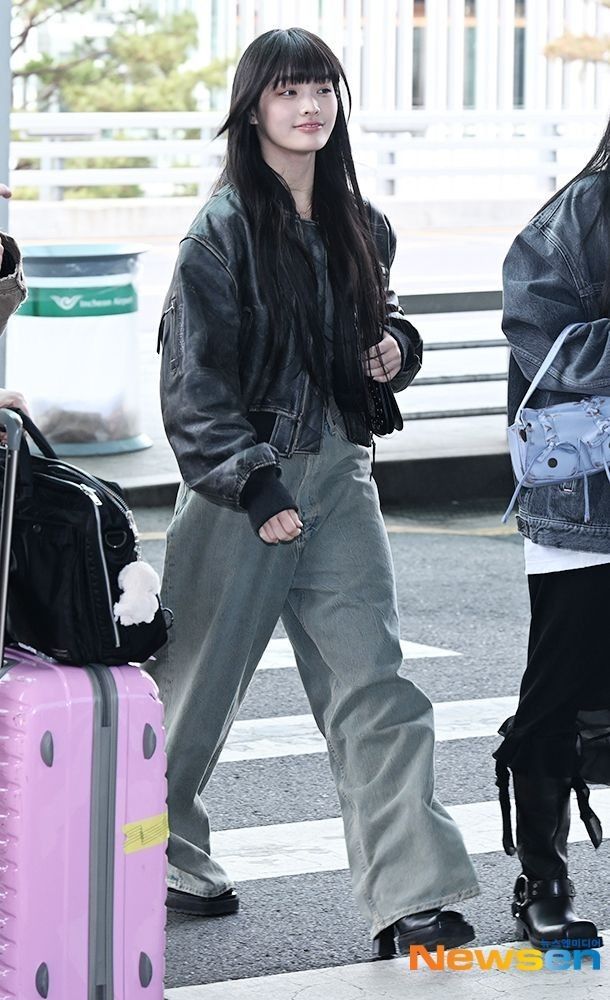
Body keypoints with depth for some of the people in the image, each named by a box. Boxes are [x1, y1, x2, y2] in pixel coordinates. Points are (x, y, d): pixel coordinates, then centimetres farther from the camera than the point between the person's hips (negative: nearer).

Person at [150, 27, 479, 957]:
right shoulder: (224, 228, -9)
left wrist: (396, 346, 3)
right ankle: (158, 855, 33)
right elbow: (194, 381, -11)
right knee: (200, 680, 10)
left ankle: (412, 902, -10)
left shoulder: (357, 224, 9)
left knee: (374, 686, -6)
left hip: (339, 473, 5)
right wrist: (255, 488, -16)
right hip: (244, 475, -4)